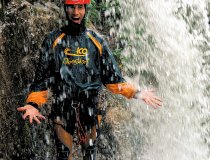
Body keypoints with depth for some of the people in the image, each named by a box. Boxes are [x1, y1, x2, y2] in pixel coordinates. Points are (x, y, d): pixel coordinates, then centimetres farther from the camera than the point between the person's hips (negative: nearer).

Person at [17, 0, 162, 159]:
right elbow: (42, 76, 2)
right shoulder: (53, 41, 2)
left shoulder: (98, 41, 5)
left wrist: (137, 93, -3)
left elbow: (112, 77, 7)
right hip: (62, 109, -1)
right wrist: (33, 103, -12)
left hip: (89, 109, 1)